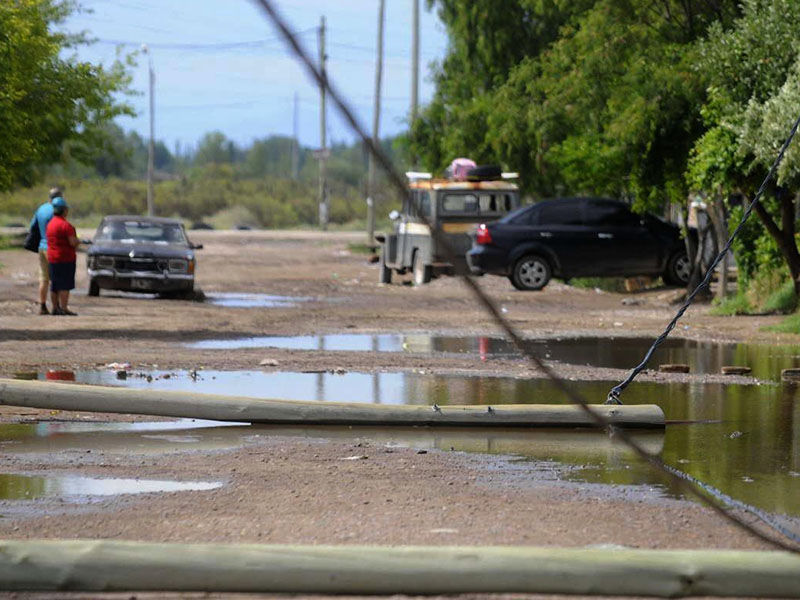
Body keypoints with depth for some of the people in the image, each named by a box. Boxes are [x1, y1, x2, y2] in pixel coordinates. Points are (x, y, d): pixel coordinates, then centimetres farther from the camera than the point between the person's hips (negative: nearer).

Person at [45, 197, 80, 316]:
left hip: (52, 258, 8)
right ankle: (64, 308, -10)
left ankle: (55, 308, 18)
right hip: (65, 258, -8)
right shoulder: (65, 225, -17)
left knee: (55, 285, 13)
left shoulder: (50, 223, 11)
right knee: (65, 285, -7)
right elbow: (73, 242, -21)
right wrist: (78, 241, 2)